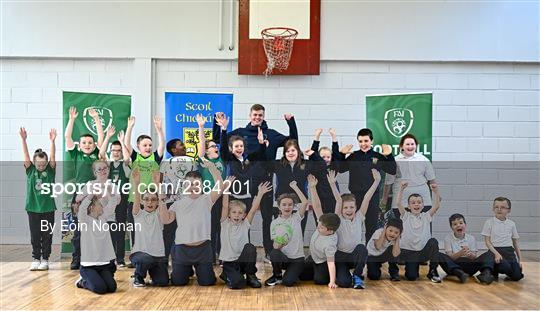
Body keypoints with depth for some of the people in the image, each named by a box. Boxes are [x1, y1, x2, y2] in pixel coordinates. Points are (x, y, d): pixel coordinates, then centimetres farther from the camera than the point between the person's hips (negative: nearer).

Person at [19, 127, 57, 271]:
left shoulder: (50, 170, -1)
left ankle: (45, 259, 16)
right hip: (33, 207, 1)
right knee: (35, 236, 8)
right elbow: (26, 155, -9)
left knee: (47, 235, 6)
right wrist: (23, 140, -22)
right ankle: (36, 259, 20)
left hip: (48, 208, -1)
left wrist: (52, 141, -28)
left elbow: (53, 156, -14)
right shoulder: (30, 170, 1)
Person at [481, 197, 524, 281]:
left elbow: (516, 243, 13)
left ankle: (508, 274, 21)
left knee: (517, 276, -14)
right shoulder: (489, 222, -2)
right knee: (506, 267, -31)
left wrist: (519, 260, 8)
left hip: (509, 251, 4)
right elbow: (487, 242, -4)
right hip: (496, 250, -4)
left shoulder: (511, 224, 9)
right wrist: (496, 253, -17)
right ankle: (494, 271, 2)